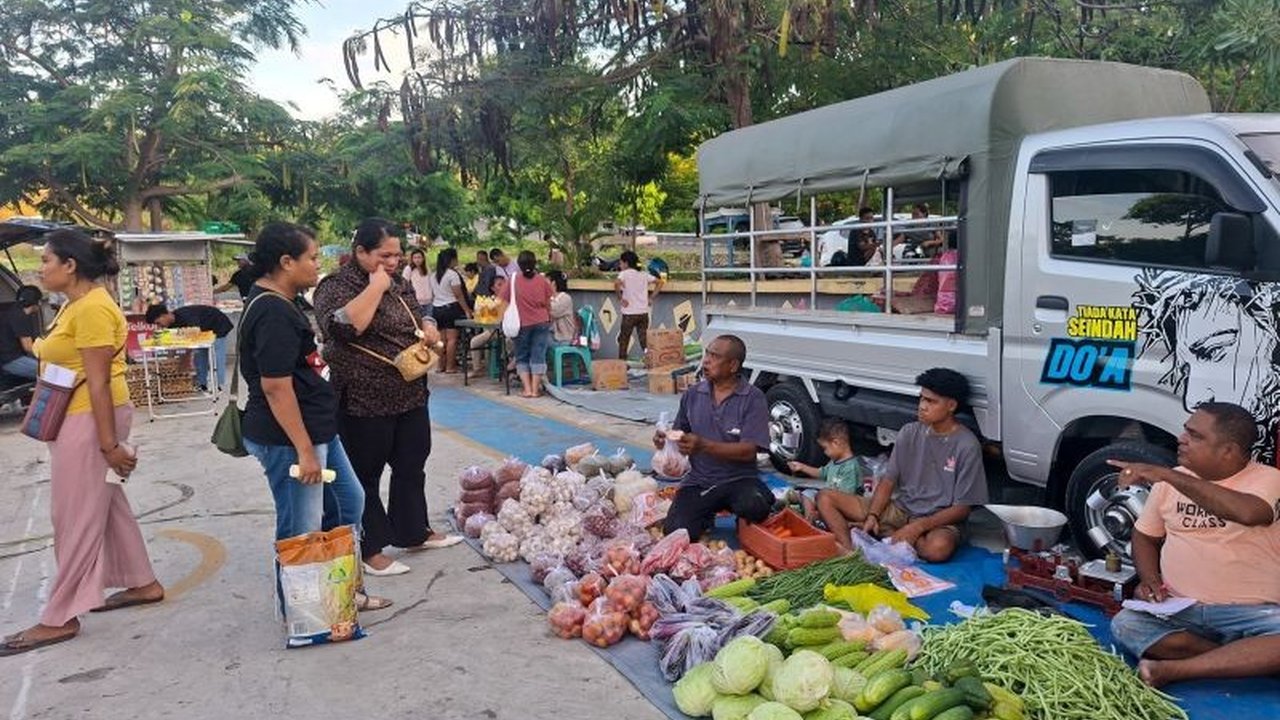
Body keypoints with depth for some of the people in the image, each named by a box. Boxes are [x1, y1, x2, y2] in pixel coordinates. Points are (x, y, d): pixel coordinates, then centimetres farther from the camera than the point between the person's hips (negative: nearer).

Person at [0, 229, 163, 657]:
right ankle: (143, 584, 28)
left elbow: (99, 382, -21)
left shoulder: (92, 308, -19)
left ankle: (60, 618, 9)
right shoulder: (76, 304, 13)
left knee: (76, 517, -1)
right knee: (107, 505, 17)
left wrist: (109, 444, -21)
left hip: (91, 420, -10)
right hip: (77, 419, 10)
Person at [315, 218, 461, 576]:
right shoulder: (337, 286, -12)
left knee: (412, 466, 18)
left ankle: (414, 531, 34)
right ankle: (369, 550, 16)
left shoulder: (400, 284, 11)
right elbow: (343, 326, -30)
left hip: (411, 395, 8)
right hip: (363, 402, -8)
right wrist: (375, 288, -23)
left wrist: (429, 329, 3)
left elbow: (417, 319, 25)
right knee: (365, 475, 5)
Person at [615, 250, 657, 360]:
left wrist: (621, 298, -14)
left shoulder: (624, 273, -6)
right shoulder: (644, 274, 10)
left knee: (623, 340, 8)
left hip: (629, 313, -4)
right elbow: (658, 282, 13)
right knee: (644, 339, 9)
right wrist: (651, 297, 11)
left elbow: (617, 283, -26)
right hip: (643, 313, 4)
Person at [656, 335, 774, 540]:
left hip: (739, 479, -3)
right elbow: (678, 435, 14)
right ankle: (706, 516, 17)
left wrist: (704, 446, -27)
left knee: (754, 507, -35)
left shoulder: (753, 398, -9)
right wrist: (664, 439, -10)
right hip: (699, 480, 3)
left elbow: (748, 451, -15)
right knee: (677, 532, -19)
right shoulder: (692, 395, 6)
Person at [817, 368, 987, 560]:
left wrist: (918, 527, -23)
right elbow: (888, 479, 4)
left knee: (939, 548, -42)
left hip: (938, 520, -4)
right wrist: (872, 516, -13)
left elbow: (962, 508, -12)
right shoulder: (909, 433, 2)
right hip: (899, 508, 5)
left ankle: (885, 534, -14)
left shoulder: (967, 446, -12)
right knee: (825, 499, -10)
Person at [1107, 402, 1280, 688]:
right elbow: (1145, 535, 19)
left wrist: (1168, 475, -31)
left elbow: (1249, 512, -30)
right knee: (1125, 624, -24)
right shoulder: (1172, 481, 9)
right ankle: (1247, 661, -17)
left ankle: (1173, 669, -29)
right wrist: (1149, 579, -1)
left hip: (1251, 612, -3)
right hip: (1179, 610, 4)